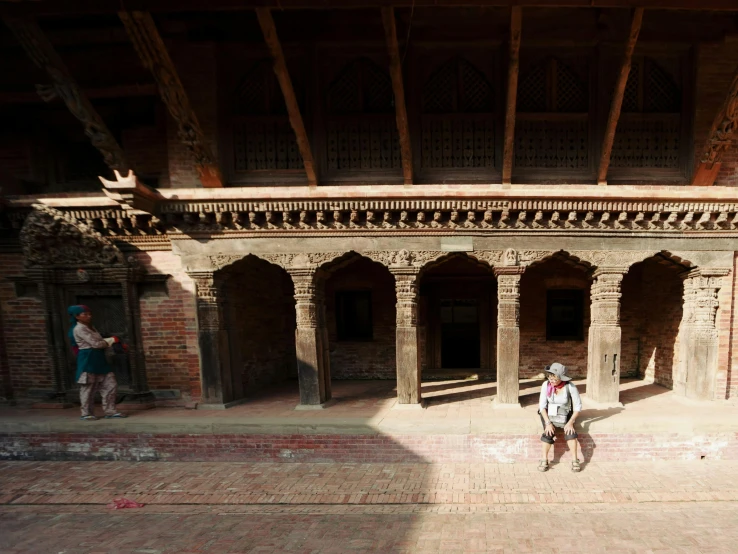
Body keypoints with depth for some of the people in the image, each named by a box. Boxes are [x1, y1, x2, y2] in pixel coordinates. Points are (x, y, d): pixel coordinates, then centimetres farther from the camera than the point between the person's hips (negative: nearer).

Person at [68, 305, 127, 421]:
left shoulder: (90, 327, 18)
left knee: (110, 385, 5)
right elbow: (96, 343, -18)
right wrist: (112, 340, -5)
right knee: (88, 388, 2)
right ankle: (87, 414, 16)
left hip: (99, 360, 9)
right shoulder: (79, 329, -12)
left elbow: (99, 342, 13)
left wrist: (112, 343, -1)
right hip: (88, 361, -9)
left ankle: (110, 411, 12)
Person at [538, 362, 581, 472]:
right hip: (549, 415, 0)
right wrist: (548, 423, -20)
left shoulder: (570, 386, -18)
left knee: (570, 432, -27)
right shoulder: (546, 385, -14)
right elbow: (542, 405, -11)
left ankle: (575, 460, -17)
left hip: (565, 417, 0)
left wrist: (570, 423, -21)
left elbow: (578, 406, -12)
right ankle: (544, 460, -14)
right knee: (548, 433, -25)